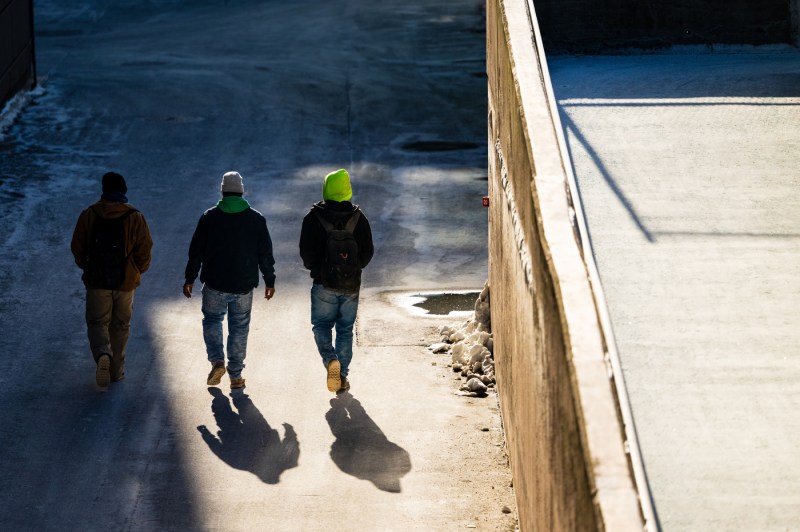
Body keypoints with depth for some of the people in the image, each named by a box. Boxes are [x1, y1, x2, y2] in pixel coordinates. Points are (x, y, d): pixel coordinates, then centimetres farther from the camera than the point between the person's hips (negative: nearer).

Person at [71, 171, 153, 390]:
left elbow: (77, 247, -2)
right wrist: (138, 271, 12)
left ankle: (103, 355, -20)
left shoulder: (88, 215, -6)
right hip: (125, 282, 1)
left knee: (97, 323, 9)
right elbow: (145, 250, -7)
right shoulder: (135, 218, -7)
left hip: (96, 281, -1)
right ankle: (116, 370, 20)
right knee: (120, 325, 15)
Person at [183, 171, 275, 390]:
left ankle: (217, 360, -4)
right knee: (239, 327, 10)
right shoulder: (256, 219, 0)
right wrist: (269, 281, 11)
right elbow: (266, 254, 2)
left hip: (215, 284, -1)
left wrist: (190, 279, 8)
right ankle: (235, 376, 10)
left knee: (212, 320, 17)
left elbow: (196, 251, 0)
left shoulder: (209, 217, -3)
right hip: (244, 285, 1)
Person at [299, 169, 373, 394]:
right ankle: (343, 376, 12)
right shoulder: (358, 218, -3)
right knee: (345, 329, 13)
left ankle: (330, 359, -17)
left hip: (324, 284, -2)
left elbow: (306, 251, -7)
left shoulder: (314, 218, -9)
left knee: (321, 325, 10)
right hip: (351, 285, 2)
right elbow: (368, 251, 2)